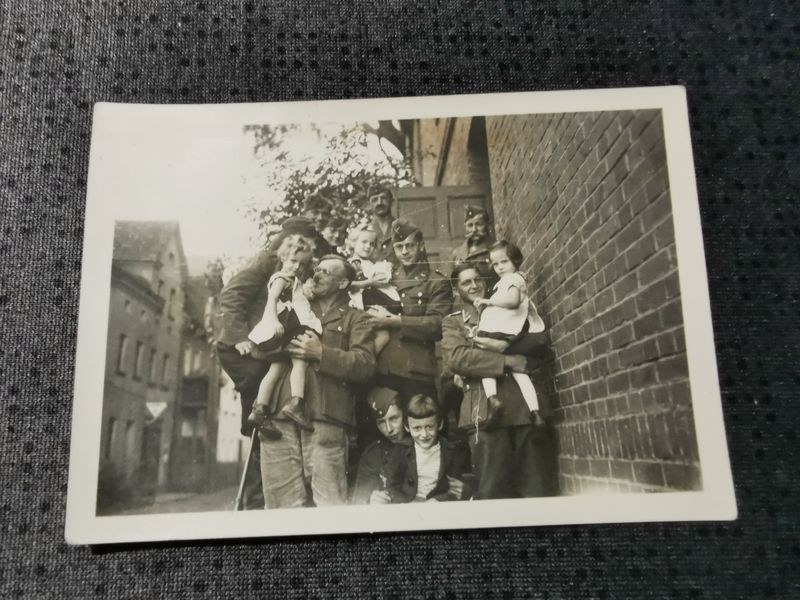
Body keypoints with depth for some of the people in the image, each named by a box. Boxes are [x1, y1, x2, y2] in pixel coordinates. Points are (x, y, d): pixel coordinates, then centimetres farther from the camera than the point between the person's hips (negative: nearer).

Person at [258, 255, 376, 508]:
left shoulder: (354, 319, 13)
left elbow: (365, 364, -3)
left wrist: (321, 353, -9)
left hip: (324, 420, -4)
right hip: (278, 420, 4)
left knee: (330, 503, -8)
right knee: (284, 504, 3)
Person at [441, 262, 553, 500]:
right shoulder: (453, 322, 15)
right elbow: (455, 357, -6)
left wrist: (503, 345, -6)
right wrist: (507, 361, -10)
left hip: (527, 407, 3)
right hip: (487, 412, -3)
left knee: (538, 492, 0)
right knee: (492, 493, -5)